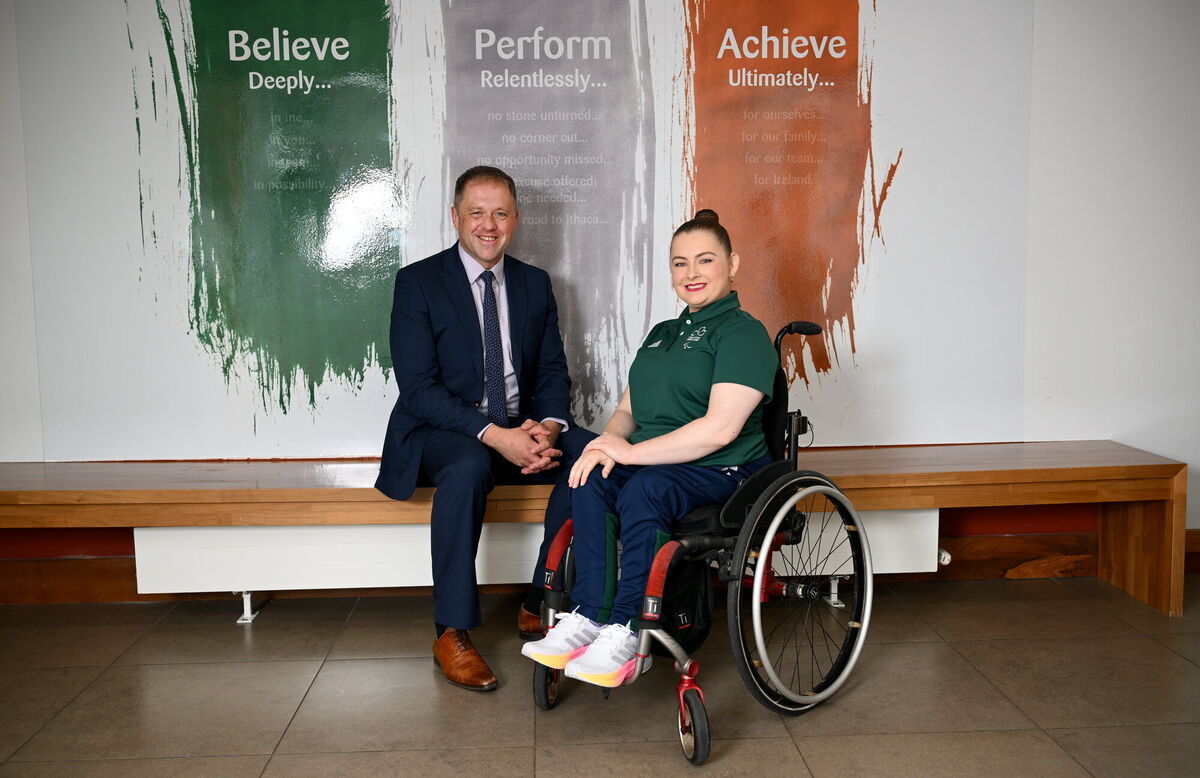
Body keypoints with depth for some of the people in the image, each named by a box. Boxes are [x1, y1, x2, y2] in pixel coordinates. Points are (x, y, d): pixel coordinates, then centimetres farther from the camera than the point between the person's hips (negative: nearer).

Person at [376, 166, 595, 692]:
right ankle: (452, 633, -26)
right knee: (468, 467, -38)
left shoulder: (535, 285, 10)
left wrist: (548, 426, -17)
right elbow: (418, 387, -13)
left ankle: (542, 606, -10)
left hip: (522, 430, 5)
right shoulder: (418, 282, -4)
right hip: (441, 432, -4)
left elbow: (553, 371, 7)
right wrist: (495, 435, -26)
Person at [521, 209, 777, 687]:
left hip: (723, 470, -6)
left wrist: (631, 452, -17)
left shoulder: (743, 333, -5)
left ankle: (624, 633, -28)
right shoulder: (661, 334, 23)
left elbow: (720, 428, -18)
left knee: (643, 490, -34)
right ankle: (588, 617, -25)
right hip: (653, 461, 7)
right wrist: (610, 441, -5)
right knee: (591, 482, -23)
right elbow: (628, 409, 21)